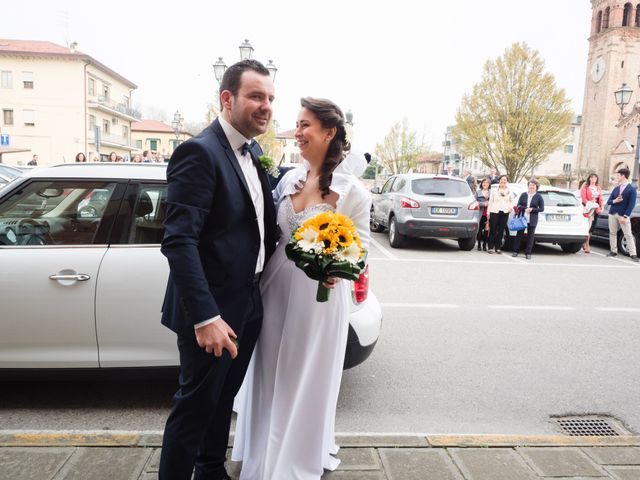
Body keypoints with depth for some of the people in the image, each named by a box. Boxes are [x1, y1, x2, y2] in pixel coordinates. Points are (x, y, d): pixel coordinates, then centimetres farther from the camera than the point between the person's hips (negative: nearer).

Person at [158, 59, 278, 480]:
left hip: (249, 303, 9)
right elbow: (179, 241, -26)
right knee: (196, 406, 9)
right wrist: (205, 318, -29)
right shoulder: (199, 152, -19)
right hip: (213, 309, -8)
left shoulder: (254, 153, 8)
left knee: (223, 398, 24)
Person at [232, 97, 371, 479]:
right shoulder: (289, 179, 5)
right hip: (278, 288, 5)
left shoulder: (351, 188, -10)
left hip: (321, 294, -5)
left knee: (309, 378, 11)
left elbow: (361, 243, -8)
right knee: (271, 376, 17)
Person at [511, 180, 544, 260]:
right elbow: (518, 205, 2)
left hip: (532, 220, -1)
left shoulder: (539, 197, 0)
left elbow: (542, 208, -1)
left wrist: (532, 209, -14)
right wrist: (525, 209, -15)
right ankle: (515, 251, 12)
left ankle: (528, 253, 10)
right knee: (519, 235, 5)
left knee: (530, 236, 3)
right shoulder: (523, 194, 5)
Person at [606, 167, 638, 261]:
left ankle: (633, 254, -4)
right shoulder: (616, 189, 11)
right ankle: (613, 251, 15)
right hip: (612, 214, 5)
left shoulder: (632, 189, -4)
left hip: (623, 215, -5)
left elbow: (631, 204, -10)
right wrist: (614, 201, -12)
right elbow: (608, 201, 12)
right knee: (612, 233, 7)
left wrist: (625, 216, -17)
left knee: (628, 235, -5)